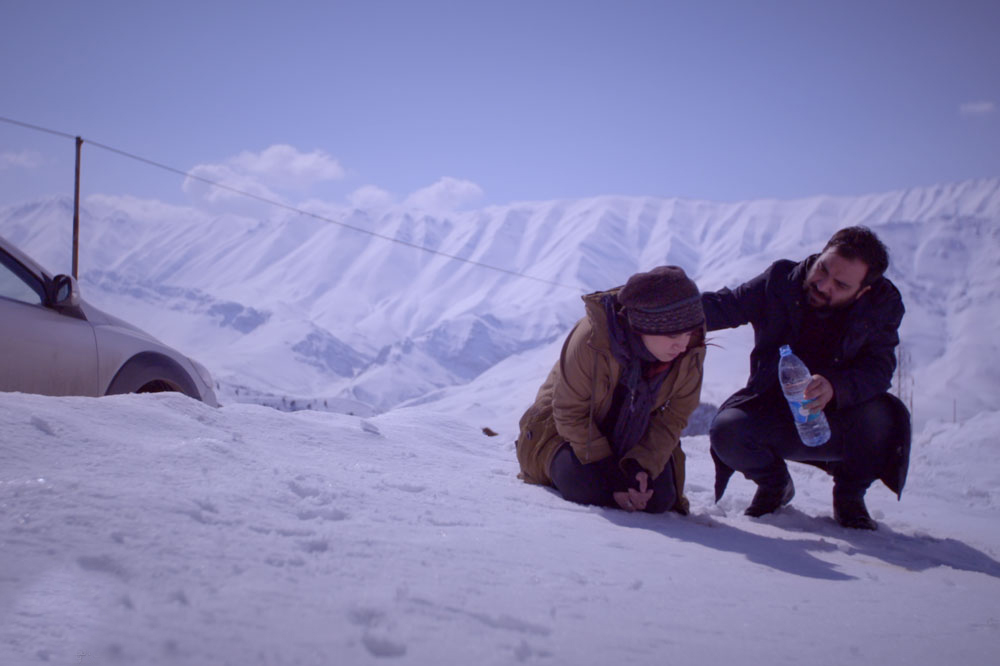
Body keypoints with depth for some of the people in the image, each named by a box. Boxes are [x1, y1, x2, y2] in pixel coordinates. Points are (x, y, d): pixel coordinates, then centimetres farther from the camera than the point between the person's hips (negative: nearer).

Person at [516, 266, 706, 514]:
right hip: (575, 429, -3)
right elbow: (570, 412, -23)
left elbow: (674, 417, -11)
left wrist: (642, 464, -27)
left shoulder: (691, 351, -22)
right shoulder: (592, 338, -33)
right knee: (585, 488, -30)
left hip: (635, 440, 4)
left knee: (658, 499, -19)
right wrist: (608, 470, -28)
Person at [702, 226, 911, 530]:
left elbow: (878, 368, -21)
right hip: (773, 411, 1)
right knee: (727, 430, -29)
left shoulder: (882, 304, -11)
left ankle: (850, 495, 1)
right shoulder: (781, 281, -10)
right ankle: (774, 486, 9)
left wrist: (835, 387, -42)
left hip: (837, 417, -1)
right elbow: (724, 306, -5)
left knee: (885, 416, -33)